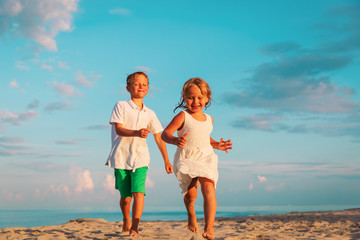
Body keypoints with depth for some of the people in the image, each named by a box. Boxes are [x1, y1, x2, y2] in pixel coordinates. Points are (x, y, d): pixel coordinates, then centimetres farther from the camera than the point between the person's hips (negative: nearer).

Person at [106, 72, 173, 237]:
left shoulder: (150, 113, 9)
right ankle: (126, 220, 35)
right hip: (121, 158, -2)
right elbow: (118, 130, -13)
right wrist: (136, 132, -32)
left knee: (138, 192, -16)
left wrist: (166, 160, 12)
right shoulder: (121, 106, -1)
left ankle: (134, 227, -12)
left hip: (140, 158, 2)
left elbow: (159, 138, 13)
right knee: (125, 197, 7)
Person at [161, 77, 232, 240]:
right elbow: (165, 134, -13)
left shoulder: (209, 119, 14)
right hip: (186, 158, -2)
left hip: (206, 158, 3)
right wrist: (175, 140, -34)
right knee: (190, 193, 0)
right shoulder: (183, 117, -4)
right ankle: (191, 216, 37)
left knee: (208, 186, -21)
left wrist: (217, 145, 16)